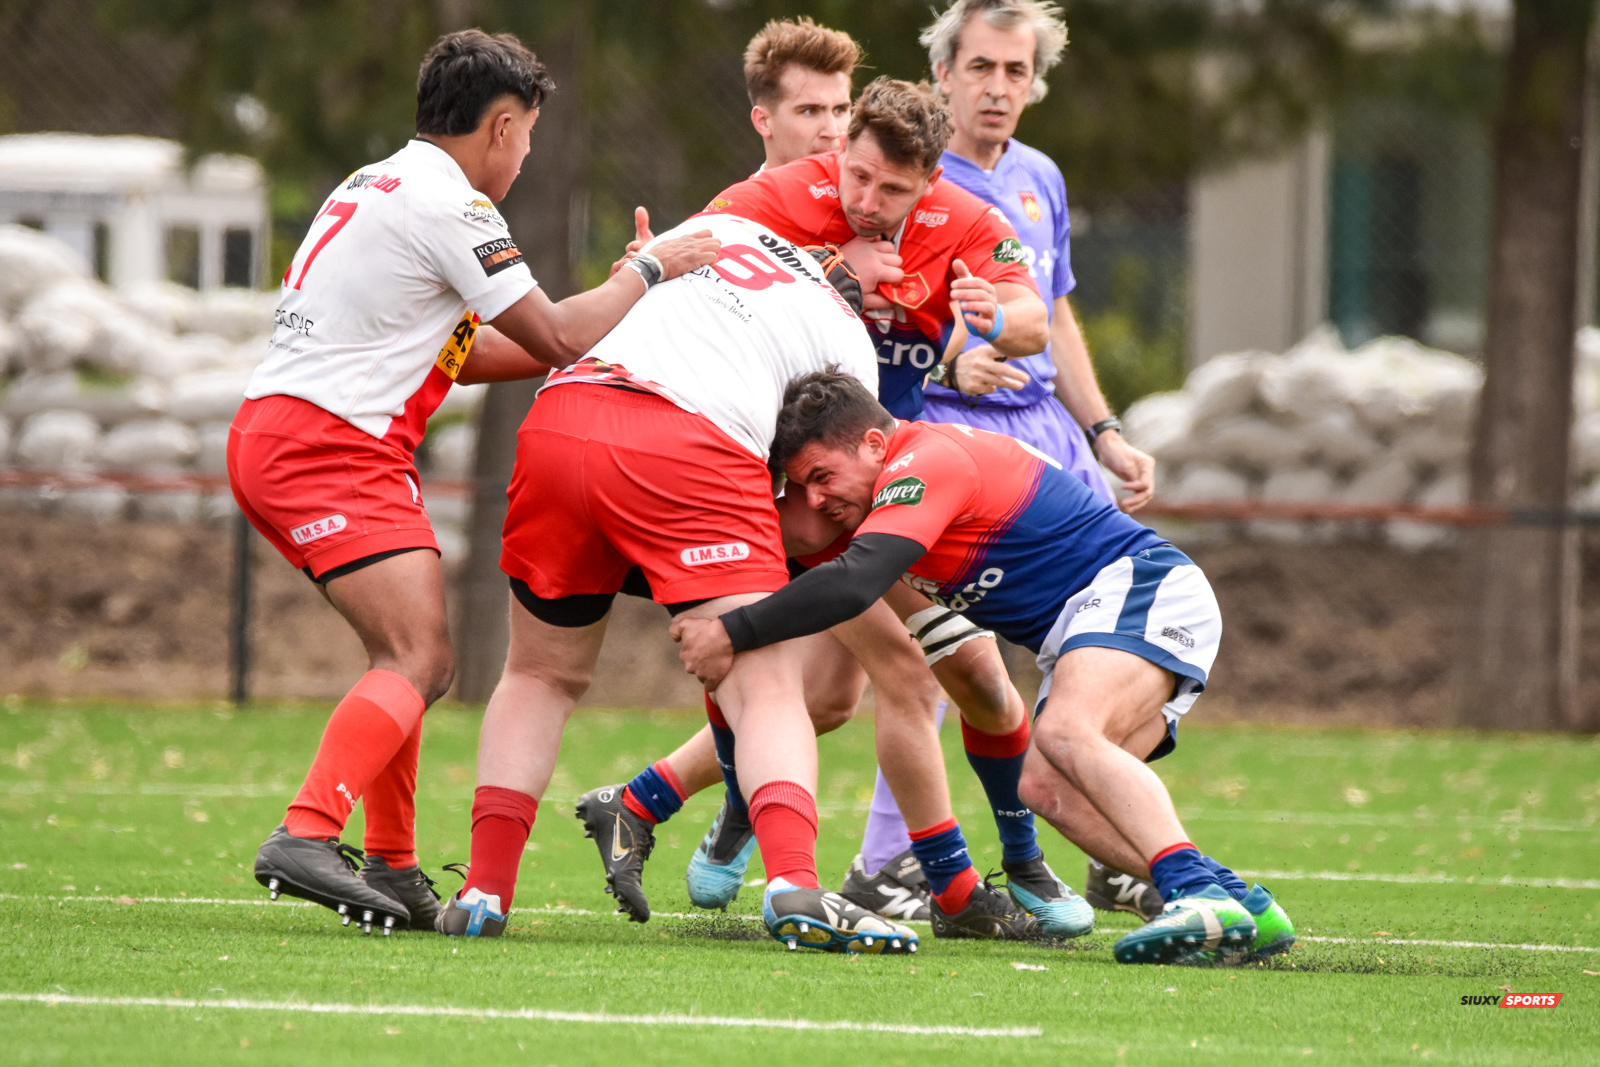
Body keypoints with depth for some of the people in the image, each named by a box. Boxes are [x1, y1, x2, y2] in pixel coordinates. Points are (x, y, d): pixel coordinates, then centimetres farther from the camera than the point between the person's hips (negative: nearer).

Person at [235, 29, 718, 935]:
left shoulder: (378, 184, 20)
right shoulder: (447, 204, -11)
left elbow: (456, 351, 24)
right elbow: (556, 335, -9)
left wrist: (621, 317, 21)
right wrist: (649, 272, 5)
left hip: (271, 435, 10)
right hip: (329, 446, -10)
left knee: (414, 655, 17)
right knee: (421, 660, -17)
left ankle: (393, 870, 17)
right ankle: (308, 836, -31)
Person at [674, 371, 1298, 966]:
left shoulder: (927, 462, -19)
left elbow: (853, 583, -31)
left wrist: (732, 634, -25)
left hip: (1140, 585, -10)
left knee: (1065, 738, -33)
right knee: (1046, 788, -11)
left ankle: (1196, 890, -48)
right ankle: (1235, 908, -21)